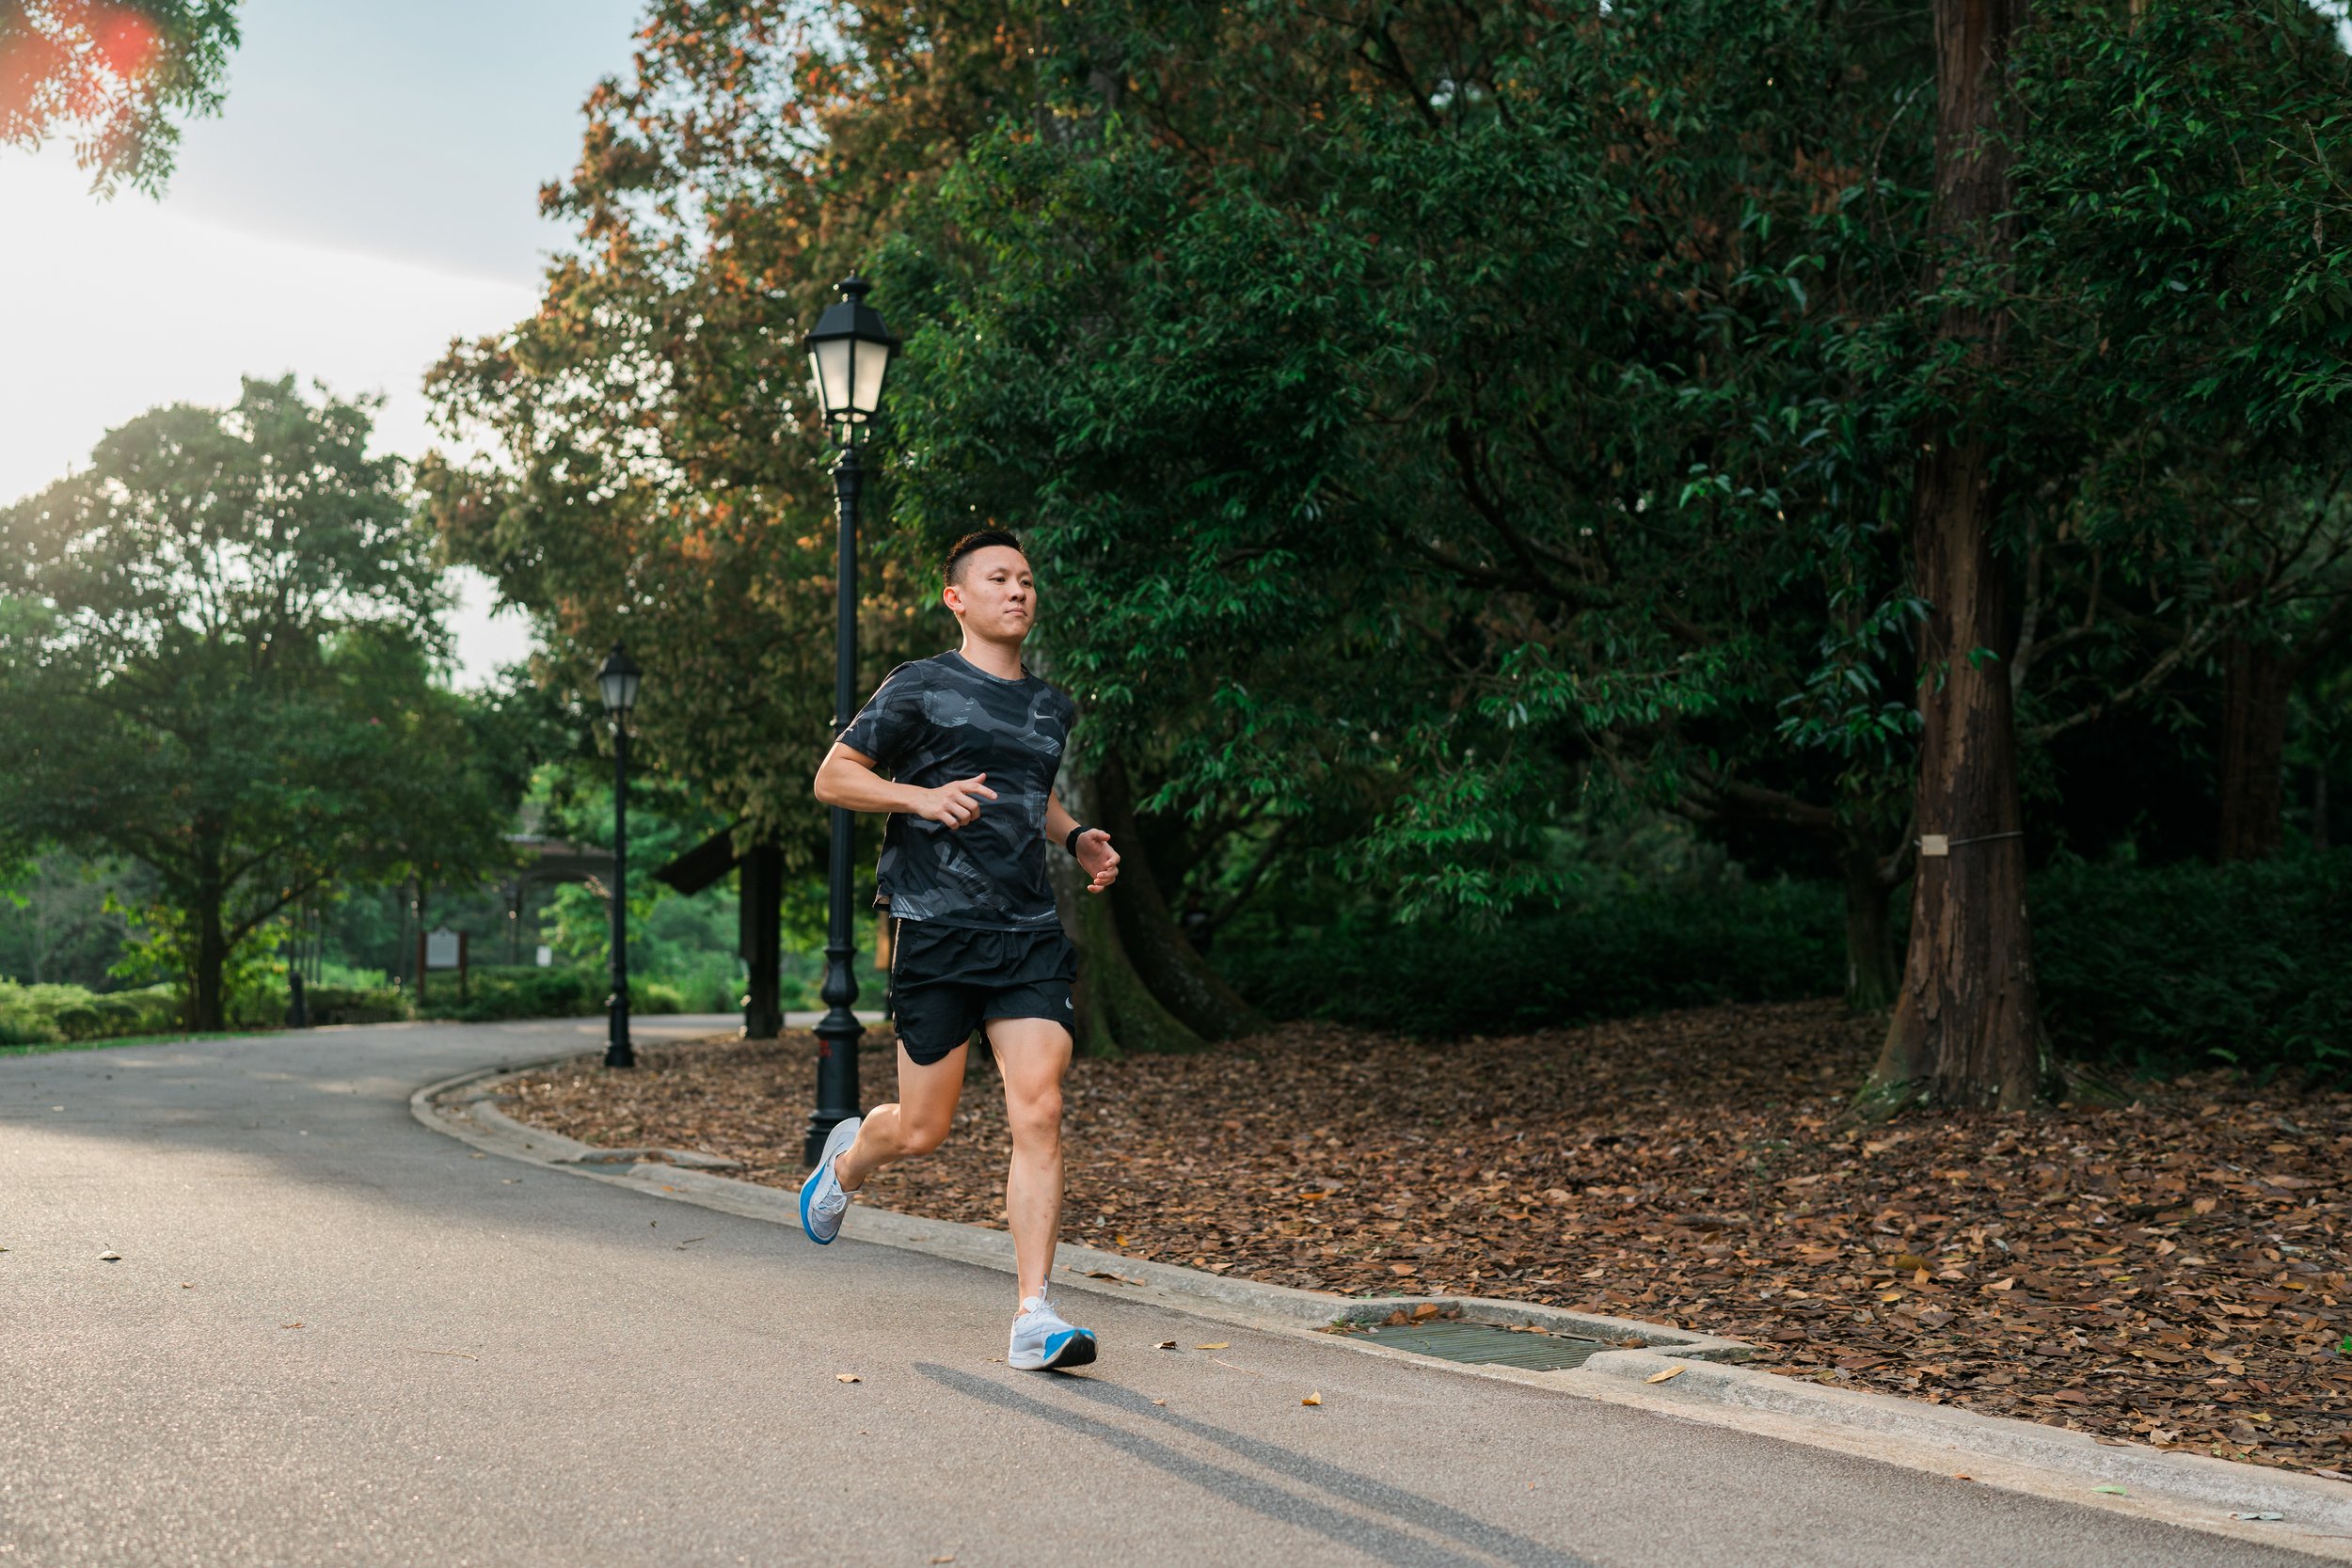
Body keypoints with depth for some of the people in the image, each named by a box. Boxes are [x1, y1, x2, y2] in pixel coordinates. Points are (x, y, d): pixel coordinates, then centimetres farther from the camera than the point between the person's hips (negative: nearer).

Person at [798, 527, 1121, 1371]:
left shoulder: (1052, 707, 17)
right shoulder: (919, 688, 1)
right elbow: (832, 777, 2)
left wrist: (1078, 838, 14)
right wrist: (922, 797, -13)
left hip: (1030, 937, 4)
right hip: (935, 930, -4)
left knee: (1038, 1114, -11)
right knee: (922, 1131, 4)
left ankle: (1034, 1317, -7)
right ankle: (849, 1159, 40)